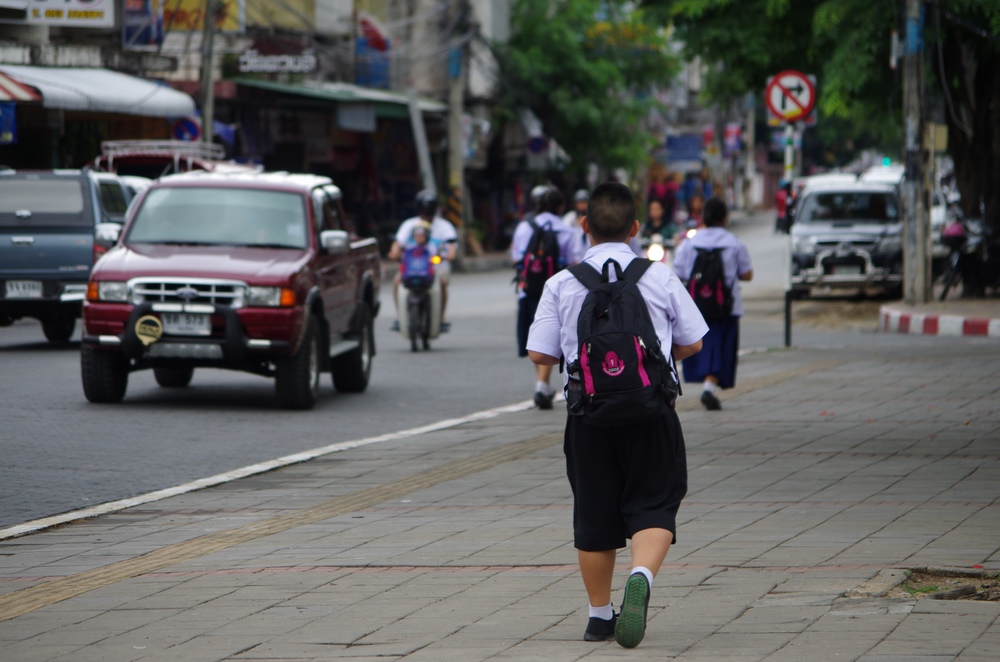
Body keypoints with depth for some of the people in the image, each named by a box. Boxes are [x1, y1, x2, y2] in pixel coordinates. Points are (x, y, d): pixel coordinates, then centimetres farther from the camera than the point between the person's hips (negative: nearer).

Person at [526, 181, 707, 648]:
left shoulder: (562, 284, -1)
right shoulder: (659, 277, 0)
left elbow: (539, 354, -2)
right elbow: (691, 343, 6)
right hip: (650, 413, -1)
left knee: (594, 514, 12)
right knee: (652, 505, 3)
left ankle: (600, 614, 21)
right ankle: (641, 576, -27)